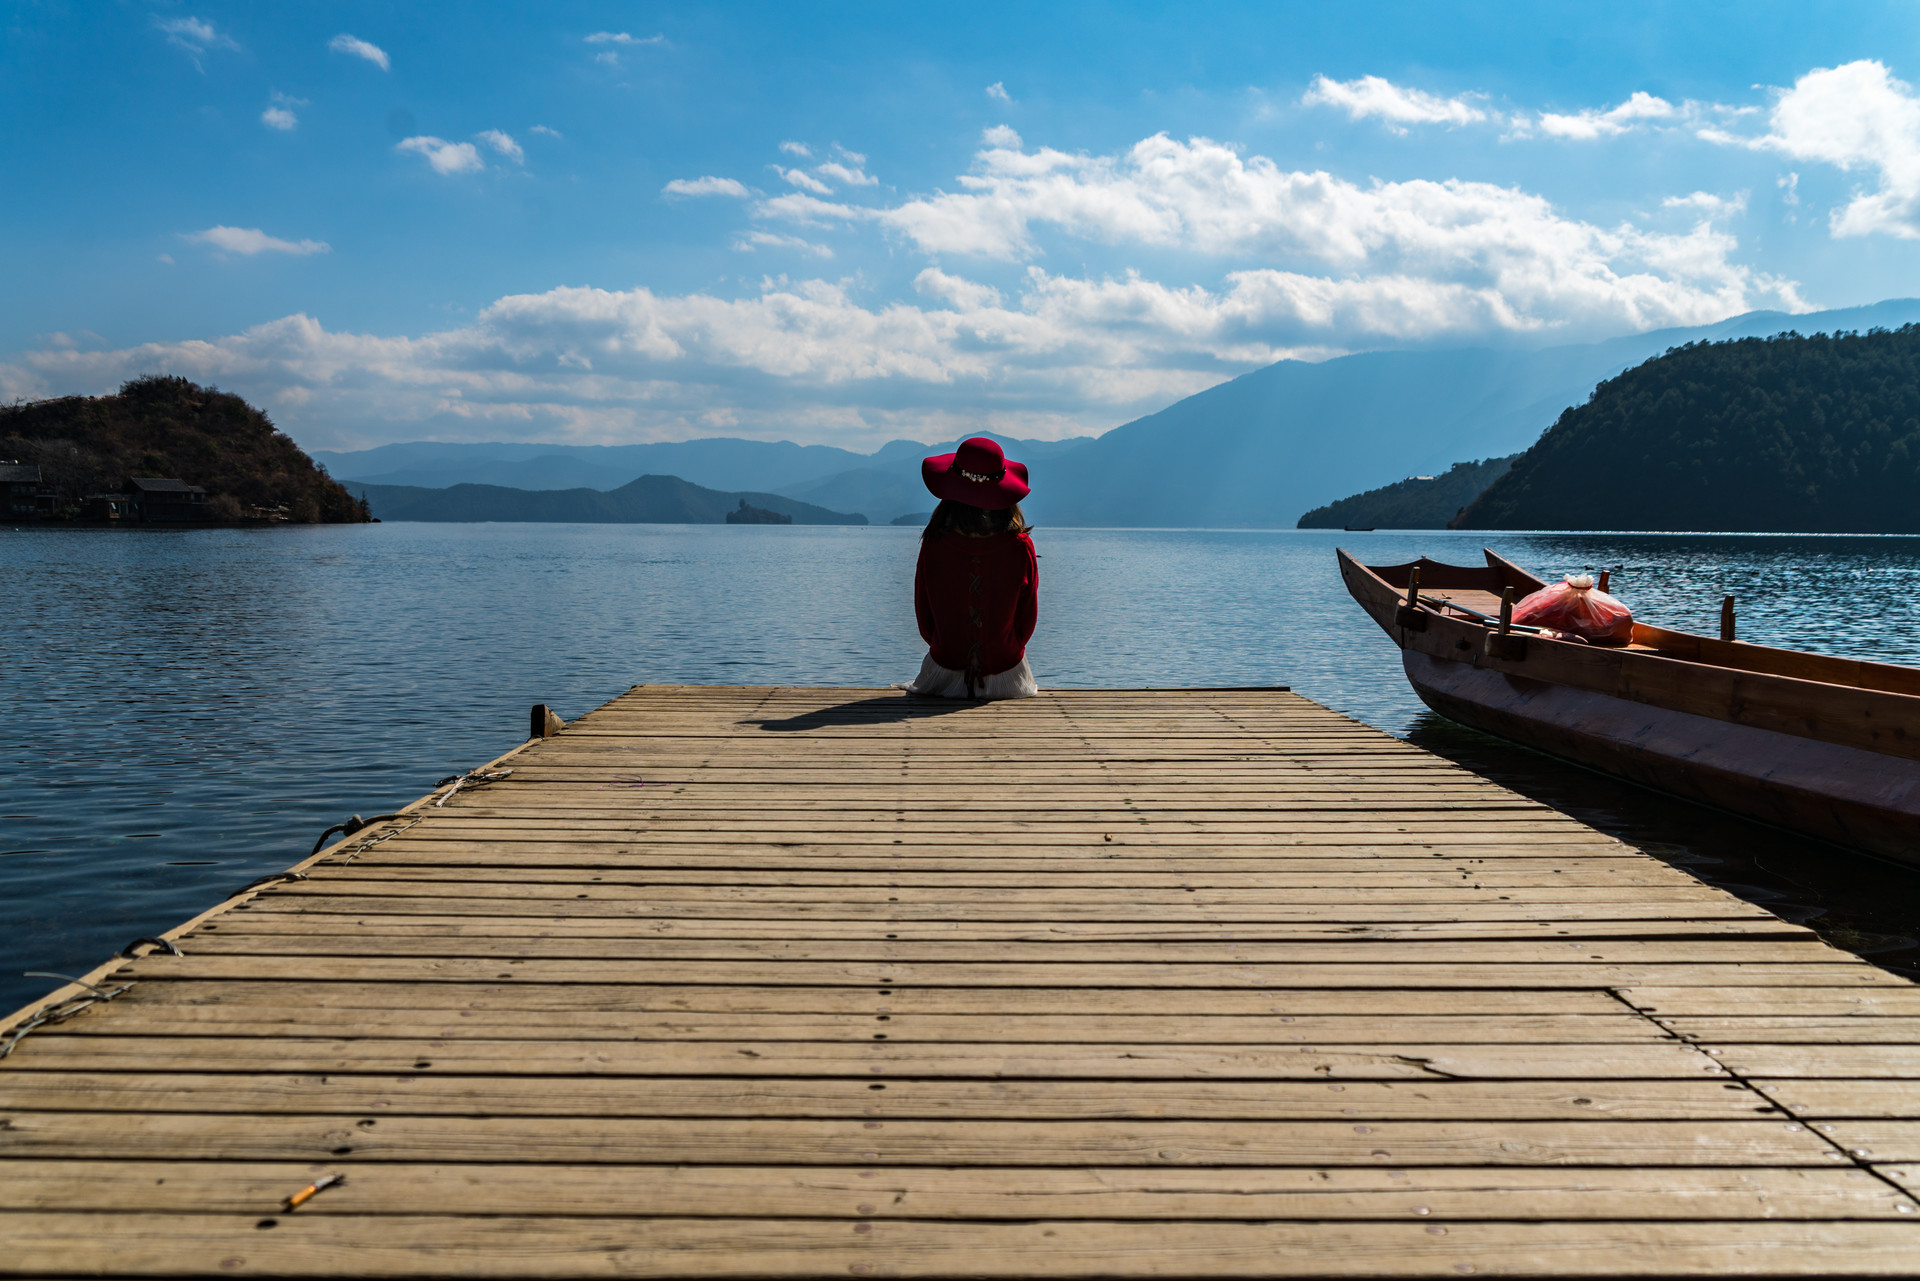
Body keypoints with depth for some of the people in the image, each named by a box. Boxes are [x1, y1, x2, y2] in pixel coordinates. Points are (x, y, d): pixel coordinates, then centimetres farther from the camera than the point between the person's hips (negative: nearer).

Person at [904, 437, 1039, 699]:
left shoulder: (933, 545, -16)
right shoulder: (1021, 547, -16)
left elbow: (923, 615, -3)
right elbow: (1027, 619, -3)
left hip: (946, 670, 0)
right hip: (1006, 669, 0)